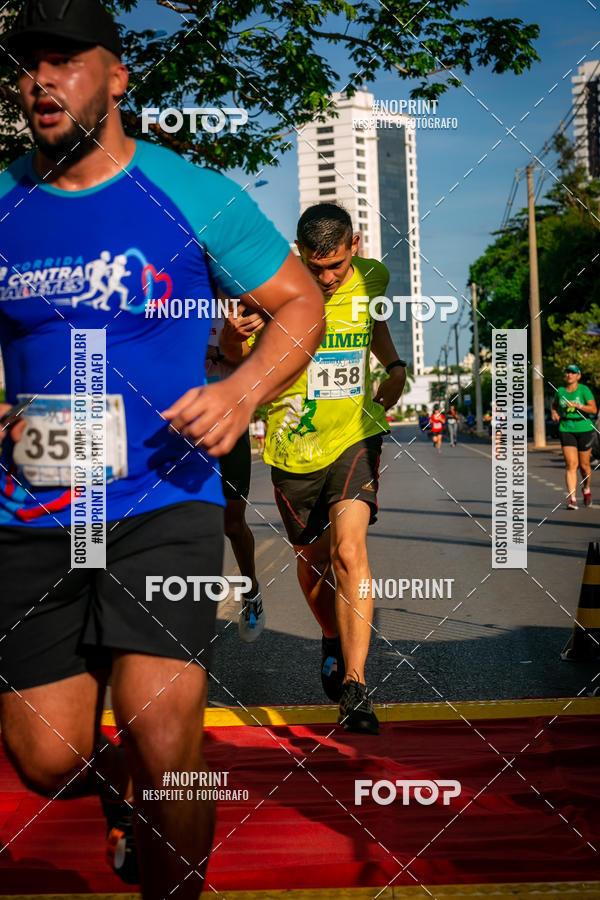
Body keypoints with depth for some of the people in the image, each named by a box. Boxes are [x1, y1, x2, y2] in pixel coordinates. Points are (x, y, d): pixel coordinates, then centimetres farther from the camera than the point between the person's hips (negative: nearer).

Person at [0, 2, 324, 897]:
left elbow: (301, 303, 5)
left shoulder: (193, 193, -2)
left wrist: (242, 390, -13)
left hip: (164, 502, -3)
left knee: (164, 749, -11)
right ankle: (124, 793, 42)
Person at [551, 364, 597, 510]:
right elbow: (554, 404, 25)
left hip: (584, 429, -1)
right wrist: (554, 412, 5)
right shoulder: (560, 391, 5)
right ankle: (572, 499, -14)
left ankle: (586, 489, 38)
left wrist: (577, 405, -22)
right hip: (566, 430, 1)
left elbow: (594, 410, -12)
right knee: (571, 464, -11)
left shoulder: (584, 390, -6)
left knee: (584, 465, 8)